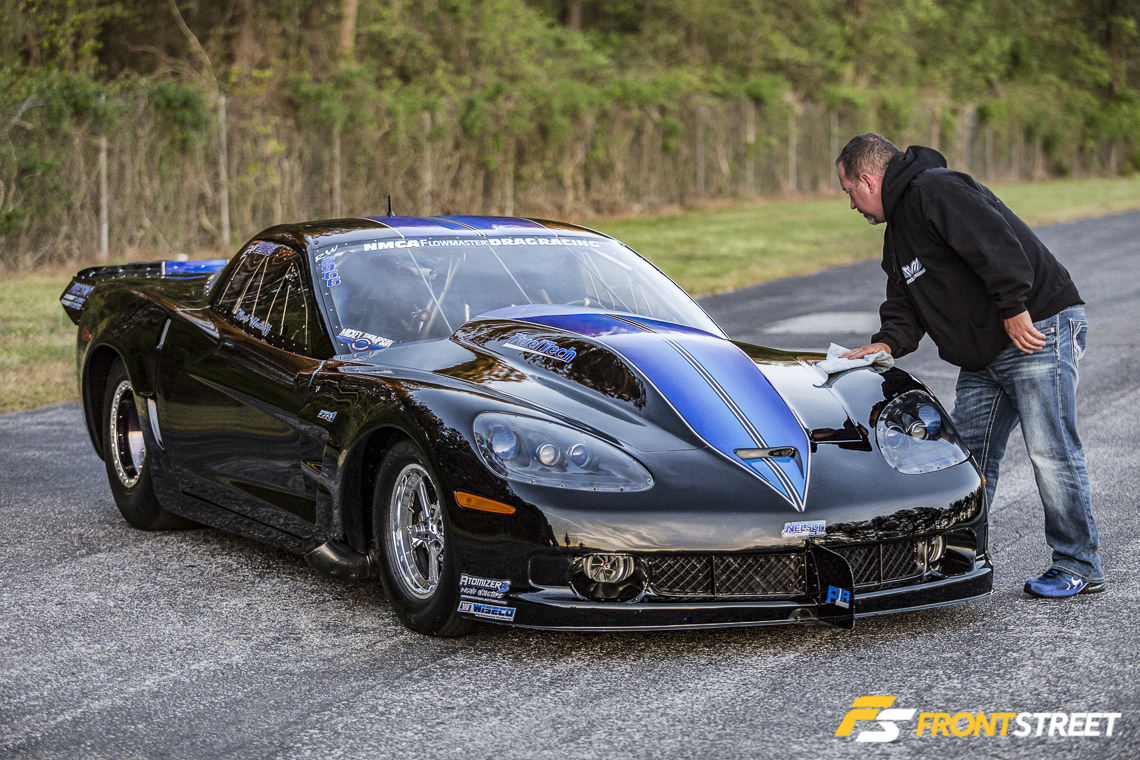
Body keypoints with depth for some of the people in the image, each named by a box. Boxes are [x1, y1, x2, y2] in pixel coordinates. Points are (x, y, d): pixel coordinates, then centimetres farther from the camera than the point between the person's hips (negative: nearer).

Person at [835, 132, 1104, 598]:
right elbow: (906, 306, 17)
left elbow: (996, 243, -25)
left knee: (1050, 450, -9)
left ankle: (1079, 567, -1)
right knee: (968, 457, 9)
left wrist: (1014, 309, -24)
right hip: (983, 358, 11)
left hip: (1038, 331, -10)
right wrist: (886, 344, -1)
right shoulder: (898, 233, 19)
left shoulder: (936, 190, -15)